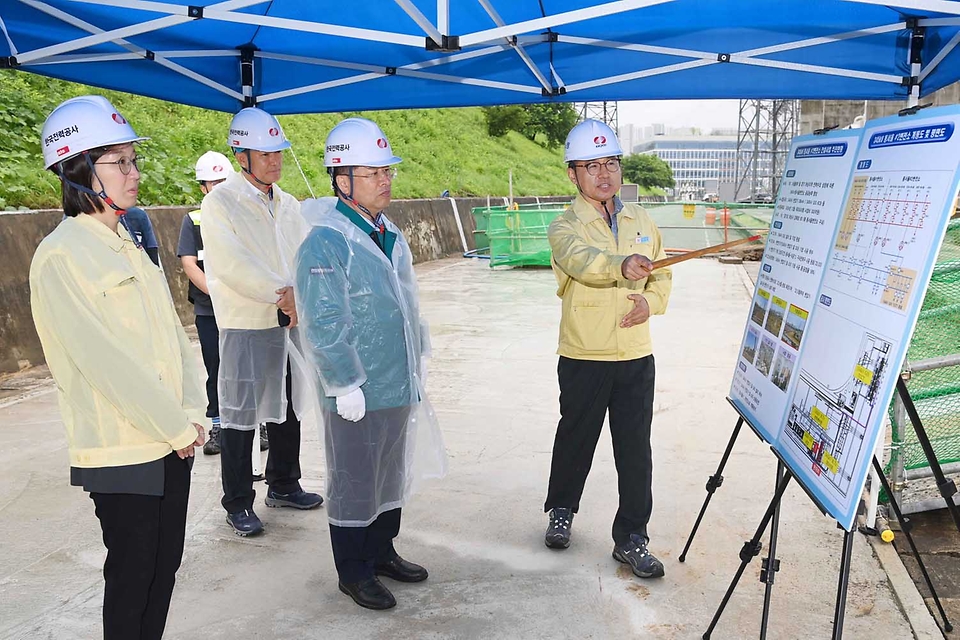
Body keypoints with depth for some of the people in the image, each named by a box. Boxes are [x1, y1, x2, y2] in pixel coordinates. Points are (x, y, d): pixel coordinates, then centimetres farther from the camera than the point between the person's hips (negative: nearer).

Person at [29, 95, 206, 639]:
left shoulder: (128, 244, 10)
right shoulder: (61, 257, -14)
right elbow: (105, 359, -19)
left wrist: (192, 412, -2)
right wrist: (177, 427, -14)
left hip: (172, 440, 7)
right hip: (122, 450, -7)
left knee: (166, 564, 15)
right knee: (132, 574, 7)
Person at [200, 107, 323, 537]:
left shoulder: (287, 204, 12)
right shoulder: (220, 202, -7)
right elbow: (232, 265, -19)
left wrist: (299, 297, -12)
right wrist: (281, 294, -23)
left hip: (289, 323, 6)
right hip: (246, 326, -6)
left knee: (287, 409, 16)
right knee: (240, 417, 1)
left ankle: (283, 485, 34)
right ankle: (238, 504, 15)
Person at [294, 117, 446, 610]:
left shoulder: (389, 235, 9)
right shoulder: (325, 243, -17)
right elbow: (322, 325, -20)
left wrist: (416, 367, 18)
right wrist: (346, 386, -18)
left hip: (399, 386, 8)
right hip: (357, 395, -8)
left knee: (392, 477, 21)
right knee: (354, 486, 8)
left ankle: (382, 552, 39)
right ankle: (353, 573, 26)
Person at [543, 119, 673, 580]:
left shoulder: (641, 221, 9)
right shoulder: (565, 227, -7)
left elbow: (661, 275, 17)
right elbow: (582, 261, -30)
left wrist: (651, 302, -6)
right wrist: (623, 265, -51)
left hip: (636, 355, 3)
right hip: (583, 356, -3)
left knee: (635, 449, 5)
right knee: (575, 438, 14)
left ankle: (631, 539, 19)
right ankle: (561, 511, 39)